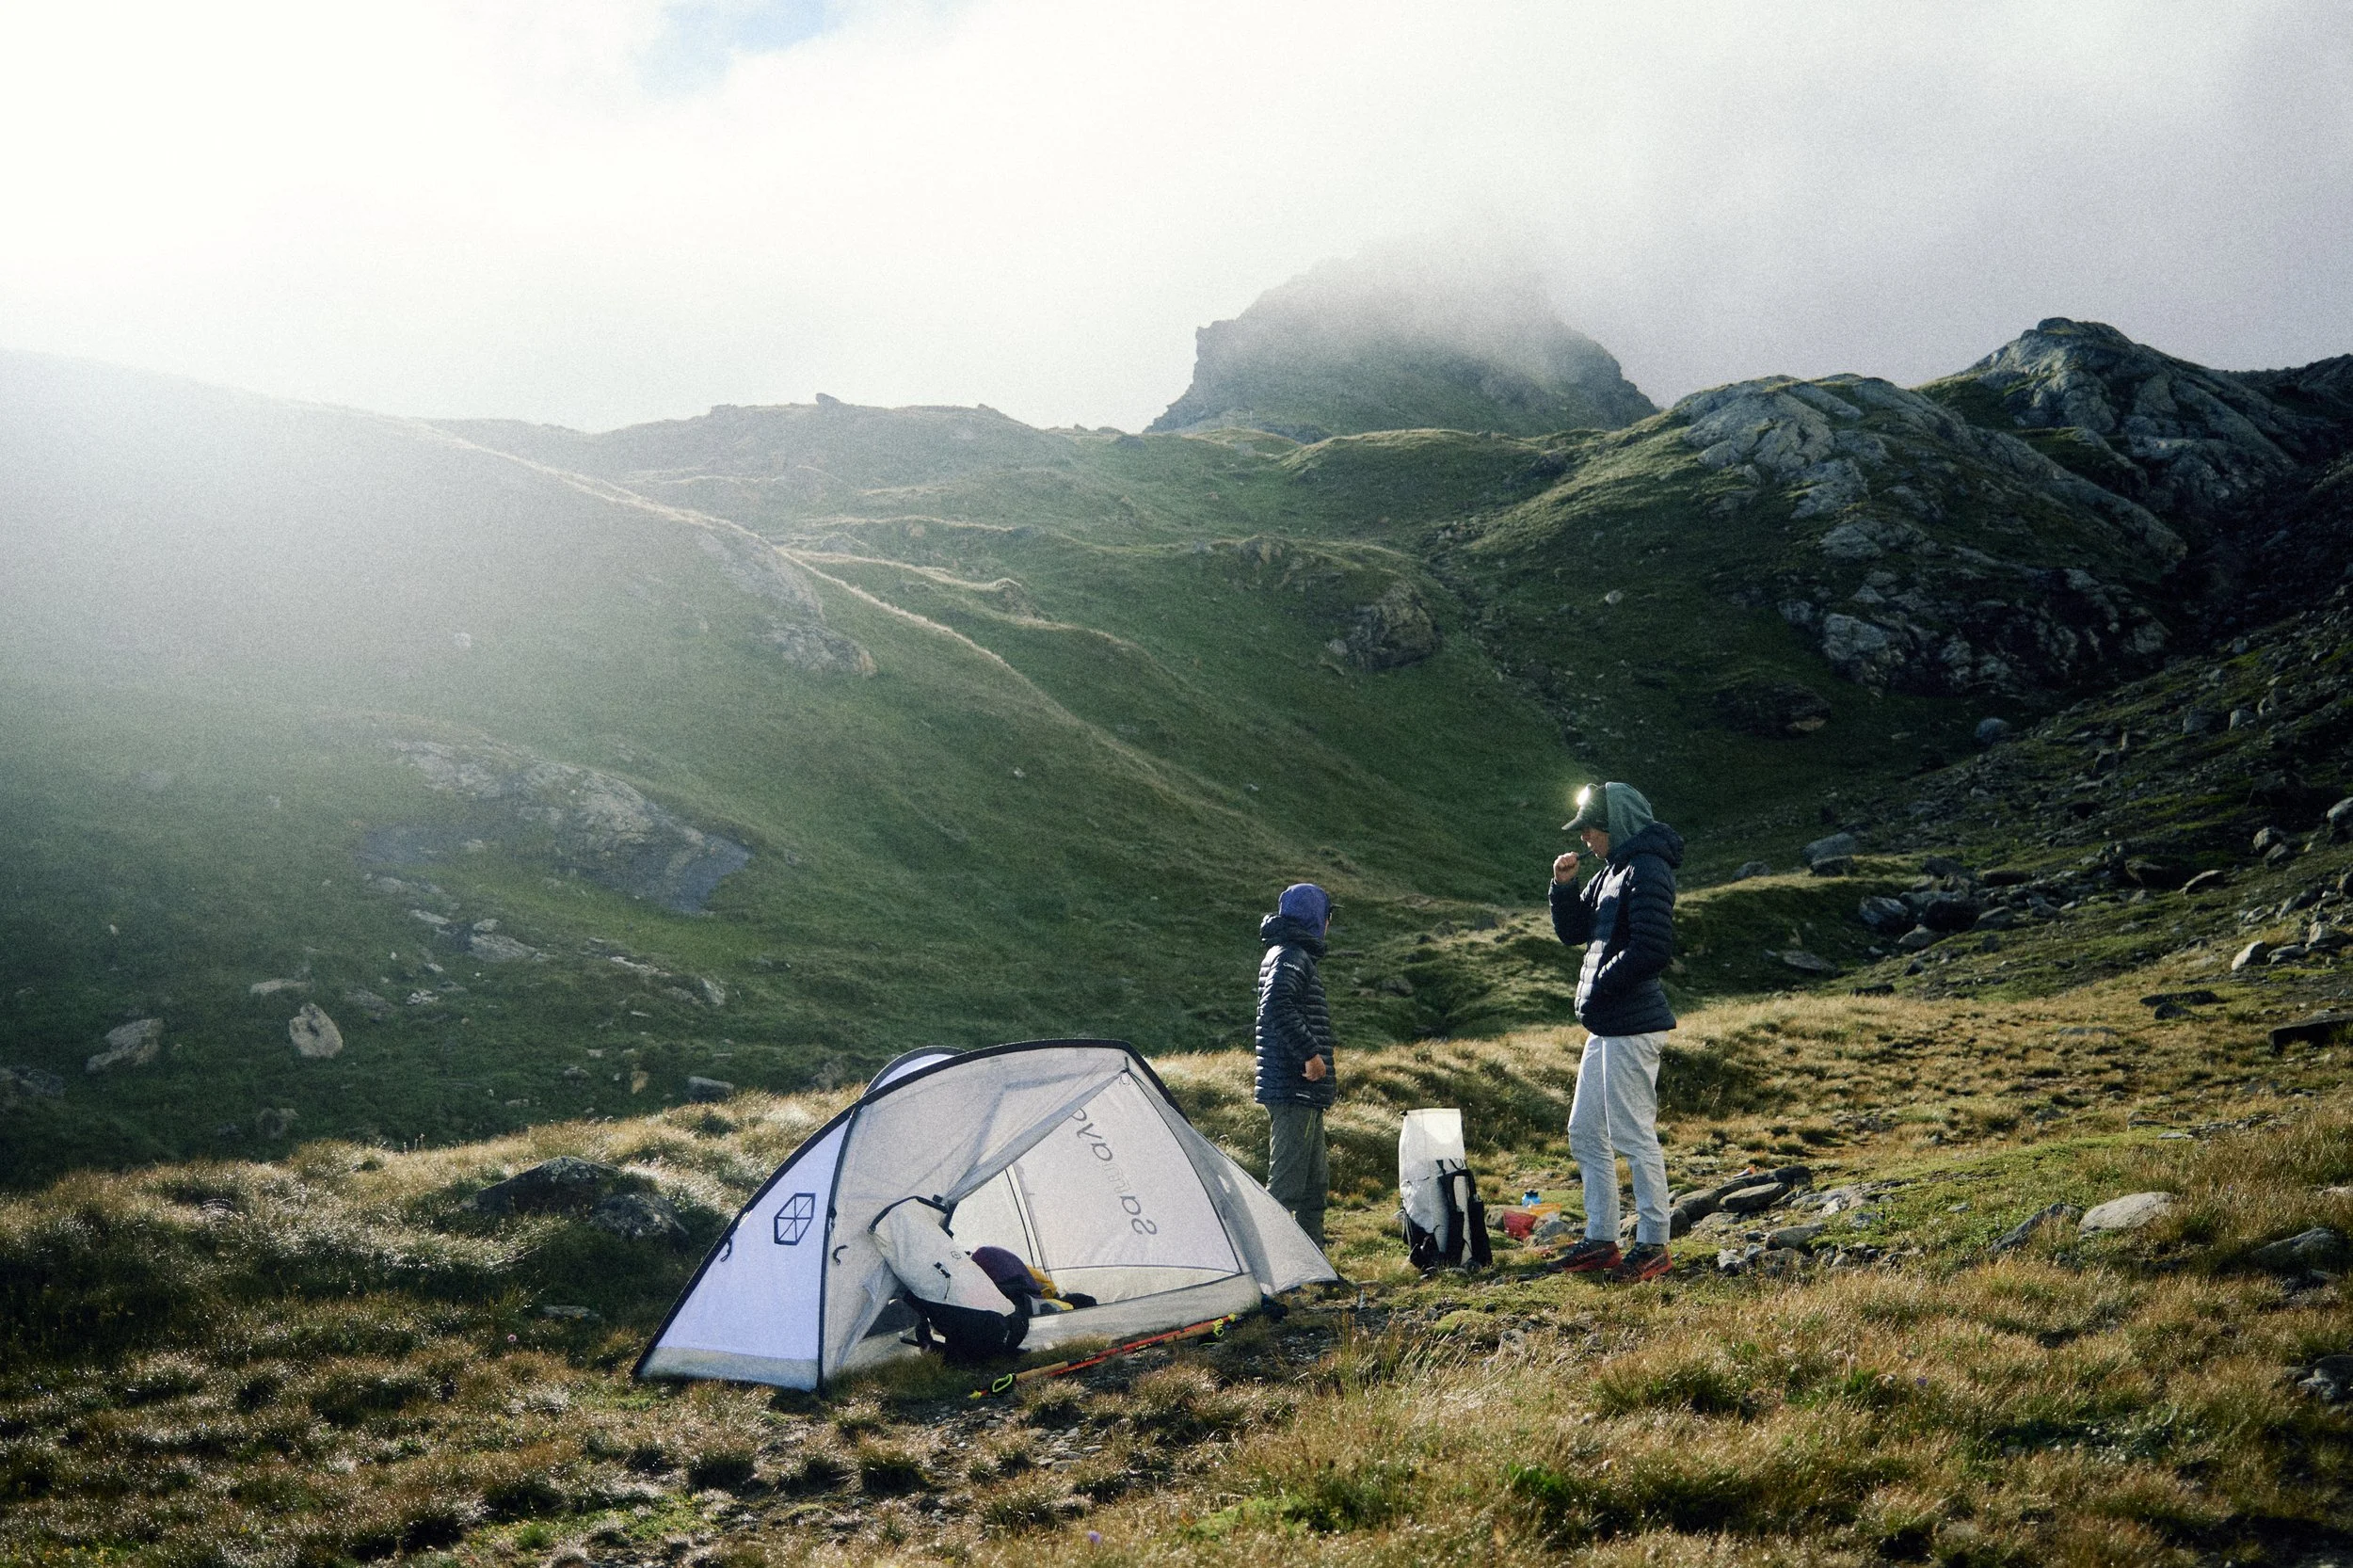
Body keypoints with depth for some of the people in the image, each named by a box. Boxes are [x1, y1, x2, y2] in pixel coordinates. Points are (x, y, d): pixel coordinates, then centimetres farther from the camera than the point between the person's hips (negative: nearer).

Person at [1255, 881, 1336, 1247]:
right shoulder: (1290, 957, -13)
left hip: (1306, 1095, 11)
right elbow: (1276, 1005, -30)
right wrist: (1310, 1052, -27)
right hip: (1294, 1092, -11)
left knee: (1314, 1185, 16)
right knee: (1286, 1186, -10)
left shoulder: (1290, 954, 20)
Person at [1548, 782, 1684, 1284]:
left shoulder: (1647, 871, -15)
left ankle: (1653, 1245, 6)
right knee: (1585, 1133, 14)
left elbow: (1653, 950, -23)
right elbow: (1572, 932, 21)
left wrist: (1599, 986, -14)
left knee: (1634, 1136, -4)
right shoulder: (1612, 869, 16)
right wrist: (1564, 886, 5)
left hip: (1632, 1026, -10)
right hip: (1605, 1026, 10)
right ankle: (1601, 1239, 22)